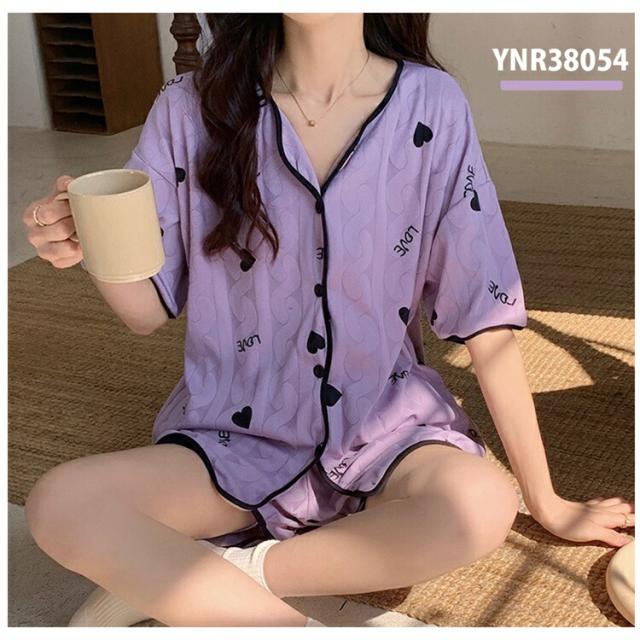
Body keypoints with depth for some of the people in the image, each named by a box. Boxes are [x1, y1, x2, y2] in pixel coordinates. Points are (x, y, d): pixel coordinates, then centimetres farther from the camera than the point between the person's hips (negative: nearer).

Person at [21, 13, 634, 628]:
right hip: (236, 434, 1)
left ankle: (151, 578, -14)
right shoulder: (192, 107, -6)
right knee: (58, 503, -23)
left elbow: (485, 313, -7)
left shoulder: (431, 106, -8)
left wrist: (544, 500, -3)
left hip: (384, 425, 0)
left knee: (479, 505, -31)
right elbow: (149, 311, 0)